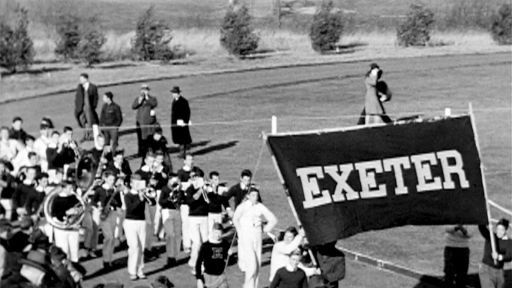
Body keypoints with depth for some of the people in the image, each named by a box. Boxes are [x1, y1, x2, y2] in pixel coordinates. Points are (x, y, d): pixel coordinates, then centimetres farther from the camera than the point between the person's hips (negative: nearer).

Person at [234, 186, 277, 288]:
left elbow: (273, 220, 11)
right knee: (251, 264, -13)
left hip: (257, 237, 5)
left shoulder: (260, 207, 6)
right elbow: (235, 219, -14)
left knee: (258, 264, 6)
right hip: (245, 237, -5)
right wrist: (240, 232, -11)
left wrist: (265, 230, 6)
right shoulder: (243, 206, -6)